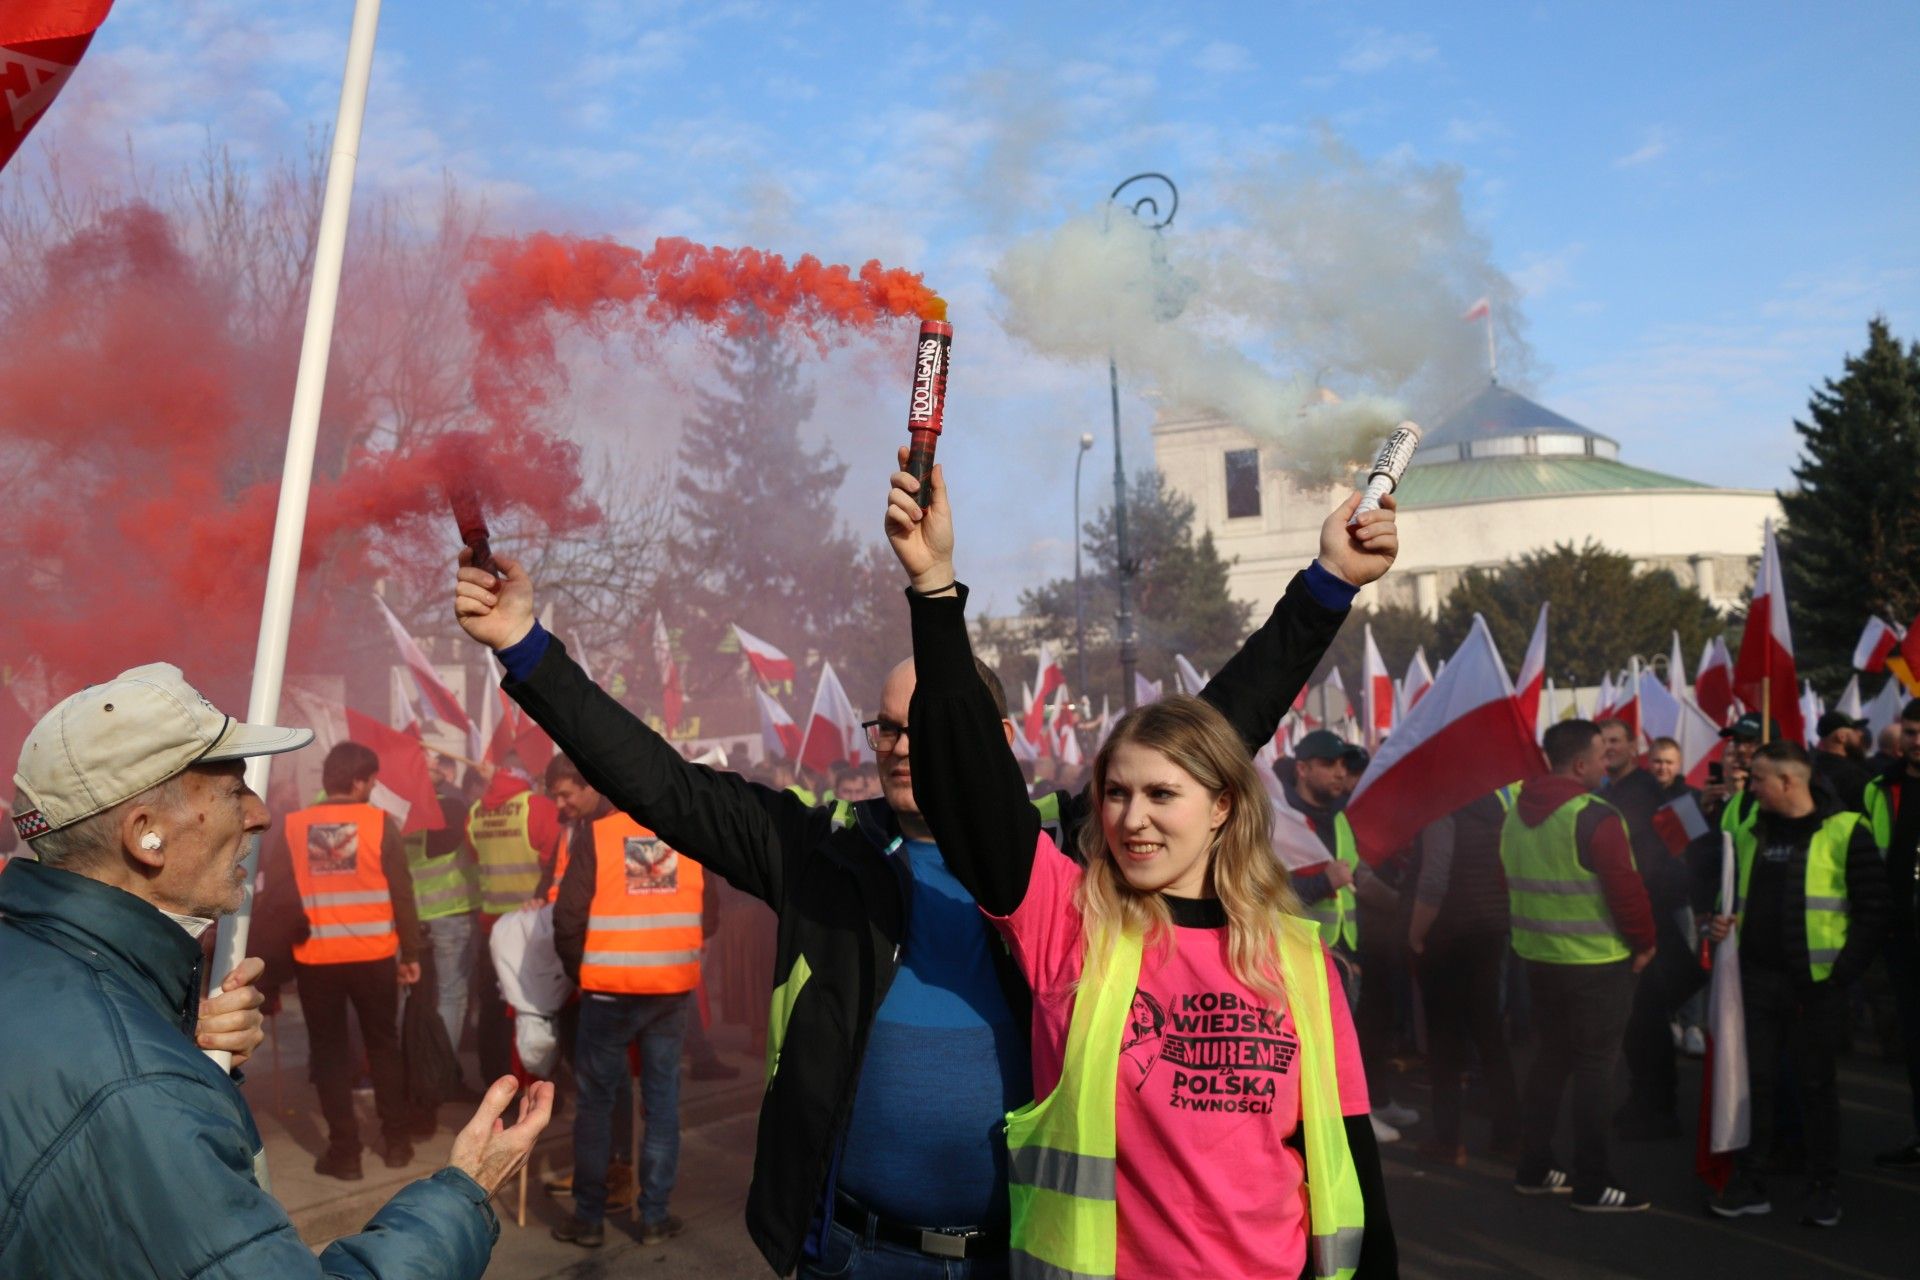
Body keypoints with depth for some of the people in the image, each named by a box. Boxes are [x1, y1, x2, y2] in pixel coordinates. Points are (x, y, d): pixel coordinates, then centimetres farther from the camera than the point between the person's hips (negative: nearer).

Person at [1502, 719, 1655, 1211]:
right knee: (1595, 1069, 1)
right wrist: (1644, 943, -4)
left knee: (1551, 1058, 17)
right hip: (1596, 963, -7)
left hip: (1538, 955, 8)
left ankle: (1534, 1169, 23)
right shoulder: (1595, 817, -19)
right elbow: (1626, 890, -18)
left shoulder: (1517, 813, 6)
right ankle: (1592, 1185, 8)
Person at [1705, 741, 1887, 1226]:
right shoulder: (1750, 834, 10)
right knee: (1754, 1081, 8)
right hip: (1758, 979, 5)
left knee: (1816, 1085, 7)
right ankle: (1748, 1182, 16)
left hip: (1817, 985, -5)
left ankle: (1824, 1188, 20)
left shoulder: (1845, 832, -8)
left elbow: (1872, 908, -9)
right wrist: (1723, 921, 1)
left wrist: (1844, 969, -13)